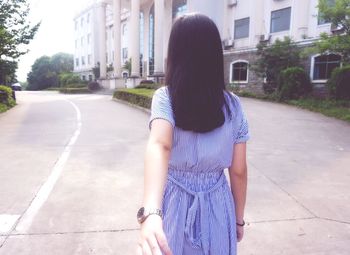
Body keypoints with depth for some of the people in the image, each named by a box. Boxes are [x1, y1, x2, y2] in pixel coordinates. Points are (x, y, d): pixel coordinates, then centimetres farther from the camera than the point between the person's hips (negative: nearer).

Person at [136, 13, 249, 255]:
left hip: (176, 205, -1)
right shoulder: (233, 105, -11)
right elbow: (239, 171, -7)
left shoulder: (165, 97, -17)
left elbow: (159, 145, -37)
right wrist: (239, 219, 7)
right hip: (217, 206, 1)